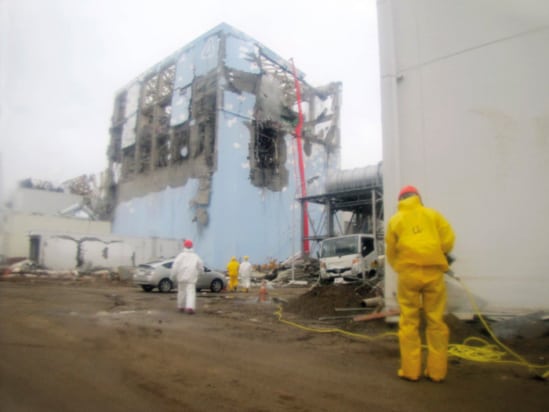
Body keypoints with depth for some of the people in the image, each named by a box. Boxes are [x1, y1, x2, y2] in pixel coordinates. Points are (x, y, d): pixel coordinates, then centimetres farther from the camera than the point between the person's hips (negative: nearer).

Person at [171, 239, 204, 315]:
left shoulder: (181, 255, 1)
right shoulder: (195, 256, 10)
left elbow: (175, 266, -8)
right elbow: (201, 267, 13)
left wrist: (173, 276, -2)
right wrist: (196, 273, 30)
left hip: (181, 277, 0)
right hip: (191, 278, 0)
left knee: (181, 291, 15)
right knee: (191, 292, -6)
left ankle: (181, 307, 26)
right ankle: (190, 307, -25)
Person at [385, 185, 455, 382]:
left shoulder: (395, 220, 11)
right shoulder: (433, 214, 11)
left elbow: (391, 252, 10)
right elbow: (448, 239, 2)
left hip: (408, 272, 0)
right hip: (433, 272, 1)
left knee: (409, 322, 6)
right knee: (436, 321, 8)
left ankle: (410, 370, 9)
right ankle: (436, 370, 13)